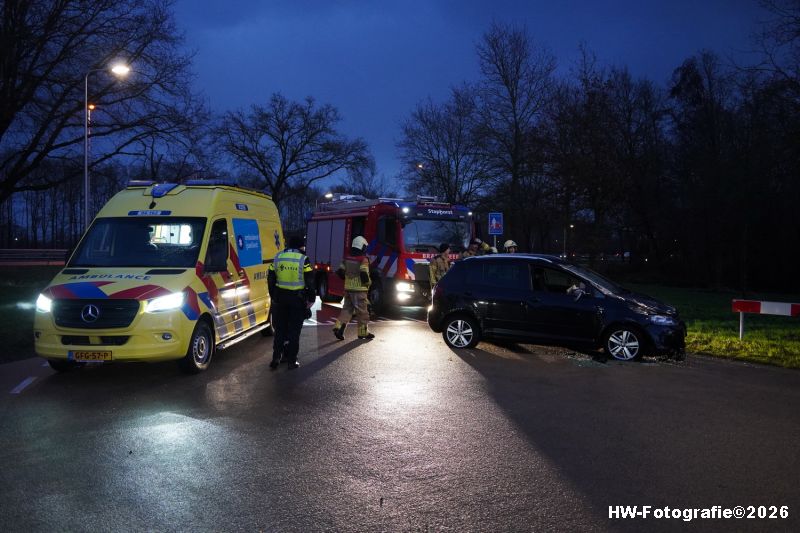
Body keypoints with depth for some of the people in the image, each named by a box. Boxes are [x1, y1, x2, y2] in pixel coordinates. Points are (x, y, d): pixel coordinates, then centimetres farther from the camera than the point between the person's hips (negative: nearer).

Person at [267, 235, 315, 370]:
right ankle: (291, 360, 7)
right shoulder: (303, 259, -7)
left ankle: (276, 357, 10)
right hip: (298, 298, -3)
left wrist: (273, 296, 18)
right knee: (294, 330, 4)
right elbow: (310, 281, -8)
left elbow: (270, 279, 9)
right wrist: (311, 298, 1)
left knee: (280, 328, 14)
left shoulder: (277, 257, 4)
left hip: (280, 298, 3)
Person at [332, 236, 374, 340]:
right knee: (362, 311, 4)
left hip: (348, 288, 6)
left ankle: (338, 327, -1)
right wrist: (367, 283, -8)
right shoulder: (363, 260, -12)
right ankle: (363, 332, 13)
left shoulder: (348, 259, 9)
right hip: (359, 289, -6)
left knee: (347, 309, 14)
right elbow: (364, 273, -24)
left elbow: (339, 272, 10)